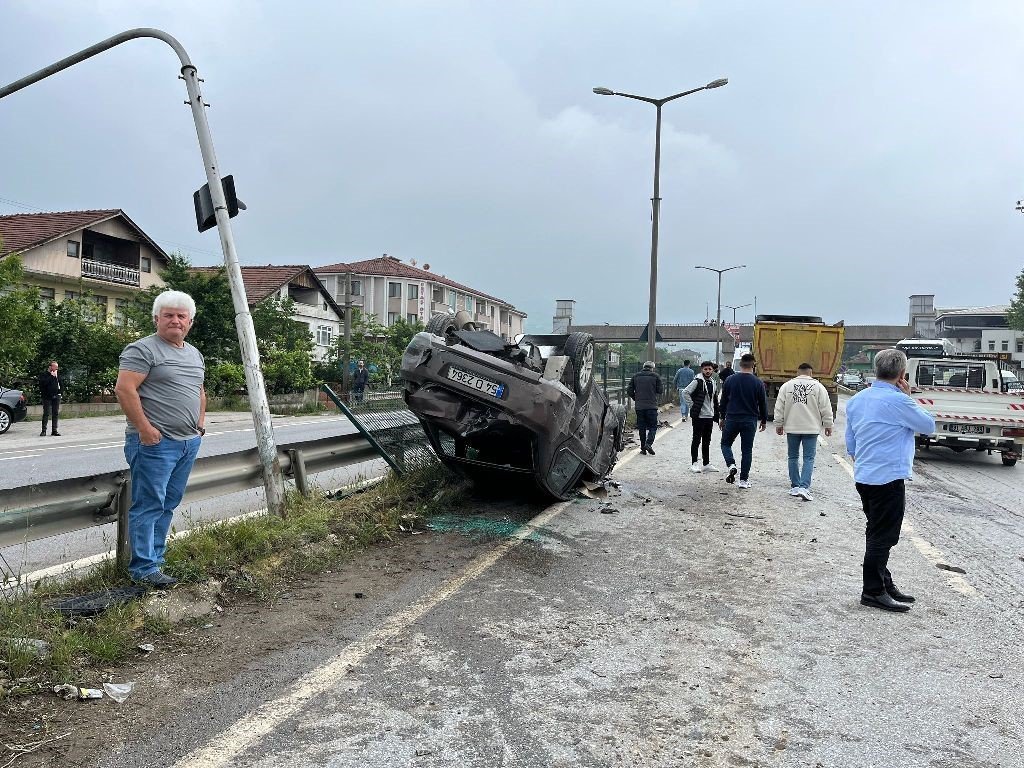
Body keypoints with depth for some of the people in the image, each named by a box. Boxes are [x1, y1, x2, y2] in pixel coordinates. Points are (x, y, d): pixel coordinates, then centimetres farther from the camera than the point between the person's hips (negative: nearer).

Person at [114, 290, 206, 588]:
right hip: (155, 442, -8)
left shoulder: (194, 354, 18)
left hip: (189, 441, 8)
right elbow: (124, 389, -16)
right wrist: (144, 428, -18)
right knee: (149, 505, -6)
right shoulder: (142, 349, -7)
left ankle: (156, 559, 21)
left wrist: (201, 420, 18)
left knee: (168, 504, 12)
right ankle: (144, 569, -1)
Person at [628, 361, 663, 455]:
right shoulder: (656, 376, 0)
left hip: (639, 406, 2)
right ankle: (649, 443, -15)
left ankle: (643, 448, 9)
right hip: (652, 406, -2)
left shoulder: (635, 376, 6)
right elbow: (659, 391, 1)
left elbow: (629, 391, 4)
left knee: (642, 427, 9)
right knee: (653, 426, 6)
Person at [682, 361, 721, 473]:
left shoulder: (714, 383, 12)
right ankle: (694, 463, 6)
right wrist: (692, 405, -14)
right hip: (699, 416, -7)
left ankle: (706, 464, 18)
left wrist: (717, 415, 17)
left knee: (707, 441, 12)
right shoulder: (697, 381, -10)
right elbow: (685, 392, -14)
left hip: (710, 416, 7)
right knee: (697, 440, -1)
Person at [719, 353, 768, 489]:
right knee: (747, 450, 7)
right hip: (750, 421, 0)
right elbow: (763, 404, 2)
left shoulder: (730, 380, -2)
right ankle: (744, 480, 7)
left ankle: (731, 464, -9)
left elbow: (723, 401, 5)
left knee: (726, 443, 17)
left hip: (732, 419, 0)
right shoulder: (758, 383, -5)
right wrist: (763, 421, 15)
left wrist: (722, 418, 16)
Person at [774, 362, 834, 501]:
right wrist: (828, 425, 9)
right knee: (808, 458, 1)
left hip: (792, 428, 2)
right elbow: (826, 408, -1)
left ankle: (795, 487, 18)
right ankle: (804, 487, -11)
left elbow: (779, 408, 2)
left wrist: (779, 424, 11)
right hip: (811, 428, -2)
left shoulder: (786, 386, 1)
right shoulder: (818, 386, -3)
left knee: (793, 457, 13)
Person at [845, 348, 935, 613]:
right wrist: (909, 398, 2)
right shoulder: (898, 401, -17)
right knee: (883, 536, -1)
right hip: (889, 478, -8)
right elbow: (929, 426, -4)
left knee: (877, 534, 17)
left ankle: (884, 584, 28)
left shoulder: (857, 400, 8)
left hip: (864, 477, 8)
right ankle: (873, 592, 5)